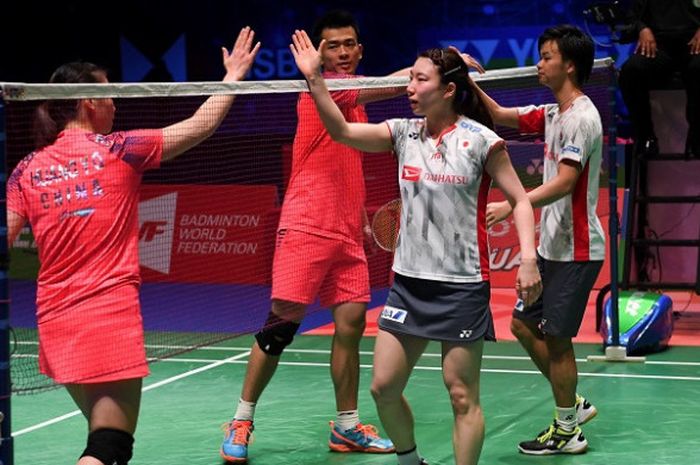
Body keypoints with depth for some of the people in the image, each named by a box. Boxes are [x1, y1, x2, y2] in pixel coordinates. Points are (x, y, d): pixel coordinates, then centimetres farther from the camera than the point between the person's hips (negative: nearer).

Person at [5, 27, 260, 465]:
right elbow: (201, 126, 4)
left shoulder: (28, 170, 4)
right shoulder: (118, 151, -4)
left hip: (55, 320, 5)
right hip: (112, 314, -5)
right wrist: (233, 77, 17)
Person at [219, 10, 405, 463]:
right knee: (283, 321, -7)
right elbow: (384, 87, -25)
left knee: (351, 324, 3)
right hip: (306, 227, -7)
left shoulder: (354, 99, 17)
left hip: (347, 234, 7)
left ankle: (347, 427, 13)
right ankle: (241, 421, 6)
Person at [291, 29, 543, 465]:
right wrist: (315, 78, -12)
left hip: (462, 285, -5)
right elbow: (342, 130, -3)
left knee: (463, 396, 0)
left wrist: (528, 258, -17)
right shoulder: (405, 133, 5)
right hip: (408, 282, 5)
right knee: (384, 387, 6)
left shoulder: (480, 140, -8)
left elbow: (520, 200, -4)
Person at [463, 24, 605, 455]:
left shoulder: (581, 117, -18)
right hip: (551, 245, 9)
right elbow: (500, 115, 18)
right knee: (524, 325, 13)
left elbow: (564, 182, -27)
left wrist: (512, 205, -35)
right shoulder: (552, 114, 10)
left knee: (556, 338, -2)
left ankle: (568, 432, 11)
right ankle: (575, 404, 26)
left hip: (577, 250, -9)